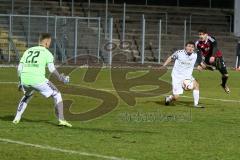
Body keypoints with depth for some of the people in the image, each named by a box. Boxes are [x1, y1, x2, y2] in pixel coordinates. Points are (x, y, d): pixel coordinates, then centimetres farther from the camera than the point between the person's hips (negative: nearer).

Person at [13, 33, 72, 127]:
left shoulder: (28, 51, 21)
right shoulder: (46, 52, 6)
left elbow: (19, 68, 17)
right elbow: (52, 68, -8)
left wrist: (20, 82, 26)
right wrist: (60, 78, 4)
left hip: (25, 80, 5)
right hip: (38, 80, -5)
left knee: (27, 96, 36)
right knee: (57, 95, 11)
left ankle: (16, 118, 31)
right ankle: (61, 119, -1)